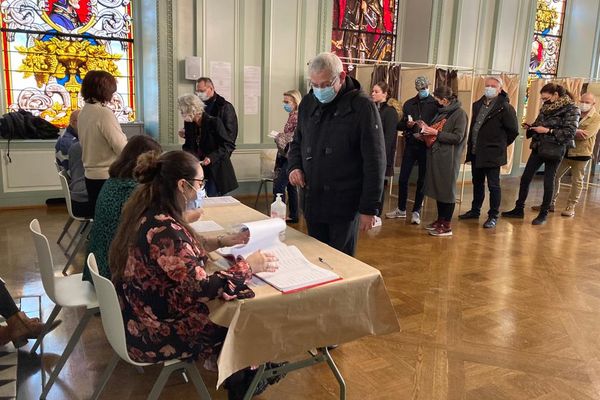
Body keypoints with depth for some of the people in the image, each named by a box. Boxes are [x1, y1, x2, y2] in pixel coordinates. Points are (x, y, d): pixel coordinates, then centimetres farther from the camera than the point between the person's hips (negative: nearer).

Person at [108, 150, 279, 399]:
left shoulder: (146, 209, -3)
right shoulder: (163, 229, -32)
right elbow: (202, 288, -31)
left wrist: (222, 241, 8)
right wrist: (248, 265, -20)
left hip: (142, 314, 9)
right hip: (155, 333, -9)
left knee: (241, 298, 13)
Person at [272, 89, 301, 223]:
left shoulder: (298, 116, -14)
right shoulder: (292, 115, 14)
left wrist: (281, 137, -13)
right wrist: (280, 136, 8)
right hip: (287, 156, 10)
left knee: (278, 186, -11)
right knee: (290, 186, 14)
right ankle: (293, 216, 22)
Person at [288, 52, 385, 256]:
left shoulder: (362, 107, -10)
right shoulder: (308, 103, 7)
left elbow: (375, 161, -11)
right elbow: (297, 142, 21)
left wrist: (369, 208, -12)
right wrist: (294, 166, 0)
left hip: (344, 204, -5)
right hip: (312, 201, 5)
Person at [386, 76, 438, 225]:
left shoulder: (435, 104, -2)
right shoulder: (409, 104, 9)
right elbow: (400, 125, 12)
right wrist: (407, 124, -9)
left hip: (426, 146, -3)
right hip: (410, 144, 3)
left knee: (422, 180, 5)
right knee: (403, 179, 4)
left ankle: (416, 211, 16)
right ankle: (401, 209, 20)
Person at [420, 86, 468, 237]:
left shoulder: (459, 113, -9)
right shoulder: (441, 112, 15)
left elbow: (458, 137, -16)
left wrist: (436, 133, -17)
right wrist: (427, 129, 4)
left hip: (449, 158, -8)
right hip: (436, 155, 8)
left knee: (447, 190, -2)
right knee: (437, 188, 12)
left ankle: (447, 226, 4)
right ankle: (440, 220, 23)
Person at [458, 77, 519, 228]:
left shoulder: (505, 108, -10)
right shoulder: (478, 104, 10)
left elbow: (513, 131, -7)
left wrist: (500, 144, 0)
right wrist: (471, 145, 11)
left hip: (492, 154, -7)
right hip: (476, 152, 7)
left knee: (493, 185, 0)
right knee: (477, 183, 18)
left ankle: (493, 216, 9)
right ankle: (475, 210, 31)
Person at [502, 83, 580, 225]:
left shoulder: (571, 109, -8)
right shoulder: (546, 108, 10)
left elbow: (570, 132, -15)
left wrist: (548, 131, -20)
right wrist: (530, 127, -2)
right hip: (538, 148, 6)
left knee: (548, 182, 2)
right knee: (525, 178, 4)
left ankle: (543, 214, 14)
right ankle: (519, 209, 14)